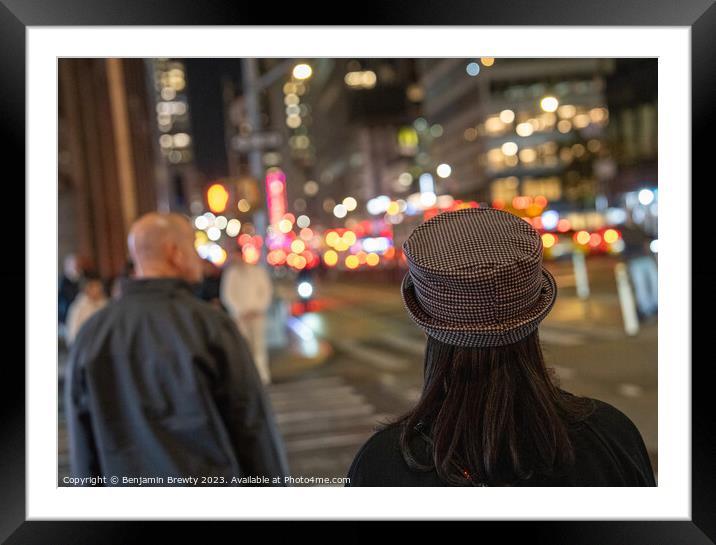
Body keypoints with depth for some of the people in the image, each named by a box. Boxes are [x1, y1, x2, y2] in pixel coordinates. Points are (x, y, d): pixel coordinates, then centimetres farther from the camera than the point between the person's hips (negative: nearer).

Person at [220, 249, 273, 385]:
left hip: (256, 314, 0)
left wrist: (258, 308, -3)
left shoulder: (258, 271, 5)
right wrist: (239, 311, -4)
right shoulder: (230, 273, 4)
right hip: (239, 316, 0)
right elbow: (227, 295, 3)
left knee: (259, 344, -5)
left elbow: (266, 291, 7)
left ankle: (263, 375, -4)